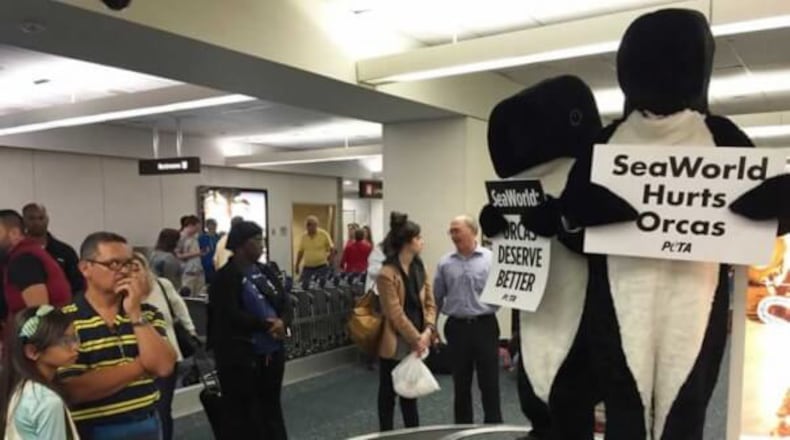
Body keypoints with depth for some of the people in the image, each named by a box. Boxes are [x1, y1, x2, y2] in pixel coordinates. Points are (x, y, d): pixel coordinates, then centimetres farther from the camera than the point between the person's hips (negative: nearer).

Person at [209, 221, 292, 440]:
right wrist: (266, 325, -17)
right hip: (241, 355, -7)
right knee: (243, 414, 4)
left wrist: (282, 322, -14)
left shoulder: (265, 271, 11)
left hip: (272, 351, 7)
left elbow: (285, 301, 7)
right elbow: (230, 316, -21)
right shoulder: (226, 276, -11)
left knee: (271, 408, 19)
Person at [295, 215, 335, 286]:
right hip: (307, 267, 4)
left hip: (322, 267, -4)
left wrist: (329, 258, -5)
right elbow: (301, 251, 13)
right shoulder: (304, 236, 5)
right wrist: (297, 265, 11)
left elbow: (332, 248, -1)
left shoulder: (324, 234, -6)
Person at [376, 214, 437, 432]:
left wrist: (427, 332, -9)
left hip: (416, 342, 7)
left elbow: (429, 303, 5)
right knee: (388, 392, 9)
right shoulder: (387, 274, -18)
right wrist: (416, 338, -15)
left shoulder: (419, 268, 6)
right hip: (395, 343, -7)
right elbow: (395, 314, -19)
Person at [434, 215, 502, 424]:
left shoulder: (491, 259, -4)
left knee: (489, 382, 5)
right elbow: (436, 298, 11)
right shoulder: (445, 263, 5)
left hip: (485, 326, -2)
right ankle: (462, 427, 28)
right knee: (461, 383, 13)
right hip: (457, 327, 3)